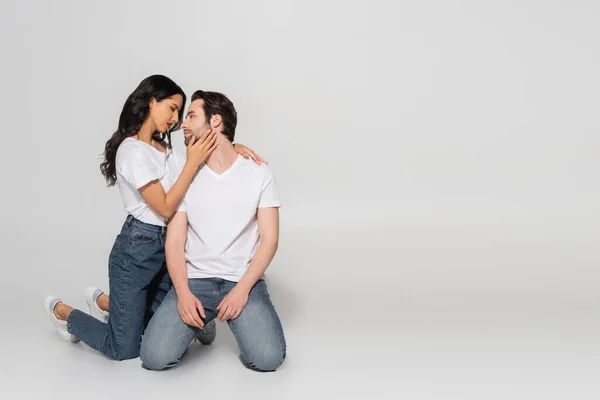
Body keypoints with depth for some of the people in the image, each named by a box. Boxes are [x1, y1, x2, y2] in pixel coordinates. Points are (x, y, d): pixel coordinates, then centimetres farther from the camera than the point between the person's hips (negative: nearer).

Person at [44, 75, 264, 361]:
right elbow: (165, 208, -18)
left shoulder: (163, 146, 10)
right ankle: (62, 312, 23)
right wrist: (192, 162, -21)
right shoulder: (132, 151, -16)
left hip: (166, 246, 8)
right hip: (136, 249, -8)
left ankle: (104, 301, 33)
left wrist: (231, 149, -7)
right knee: (125, 349, 0)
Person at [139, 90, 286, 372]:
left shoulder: (259, 173, 1)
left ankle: (239, 319, 9)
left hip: (244, 281, -2)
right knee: (155, 357, -18)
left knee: (267, 358, -24)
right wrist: (183, 294, -17)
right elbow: (174, 243, 0)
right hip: (194, 280, 2)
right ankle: (201, 322, 13)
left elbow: (269, 239, -3)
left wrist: (242, 289, -16)